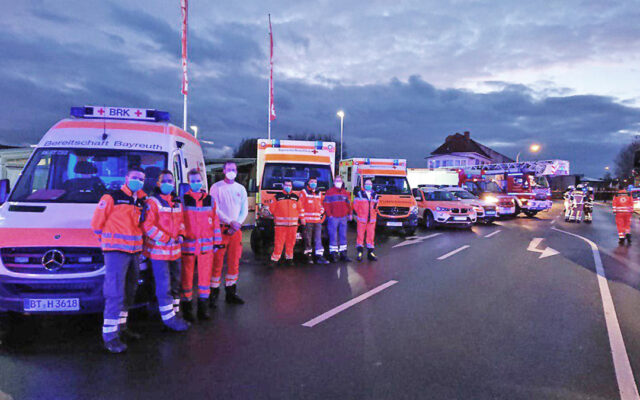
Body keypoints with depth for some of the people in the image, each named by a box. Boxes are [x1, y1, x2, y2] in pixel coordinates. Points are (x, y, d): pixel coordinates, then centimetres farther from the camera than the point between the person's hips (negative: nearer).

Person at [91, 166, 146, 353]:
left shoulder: (142, 201, 13)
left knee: (129, 292, 14)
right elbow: (96, 223, -2)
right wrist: (108, 240, 5)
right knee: (115, 293, -10)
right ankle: (110, 336, -4)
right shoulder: (111, 197, -6)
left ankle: (121, 327, 28)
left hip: (135, 251, 7)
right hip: (116, 251, -7)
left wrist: (138, 242, 14)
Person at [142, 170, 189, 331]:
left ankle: (175, 313, 26)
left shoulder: (177, 203, 14)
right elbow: (147, 225, -16)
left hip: (175, 250, 8)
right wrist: (166, 239, -19)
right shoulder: (152, 202, -9)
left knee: (175, 283, 15)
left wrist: (181, 235, 3)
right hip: (158, 250, -7)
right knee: (164, 286, -4)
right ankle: (169, 318, 3)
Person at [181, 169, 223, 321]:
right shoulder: (183, 200, 1)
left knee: (205, 276, 6)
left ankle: (203, 307, 17)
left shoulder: (210, 200, 8)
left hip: (206, 244, 3)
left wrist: (217, 242, 9)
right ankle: (187, 307, 15)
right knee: (187, 276, 3)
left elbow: (215, 222, 11)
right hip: (188, 244, -2)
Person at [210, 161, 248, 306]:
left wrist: (238, 224, -7)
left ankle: (230, 293, 16)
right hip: (220, 228, -4)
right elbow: (215, 209, -8)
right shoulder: (217, 187, 0)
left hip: (236, 229, 4)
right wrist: (230, 222, -15)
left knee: (234, 262, 7)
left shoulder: (241, 189, 13)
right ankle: (214, 293, 3)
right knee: (217, 262, -5)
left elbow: (245, 210, 10)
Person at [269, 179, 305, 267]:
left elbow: (301, 209, 18)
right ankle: (275, 259, 0)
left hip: (293, 224, 3)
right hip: (280, 224, -2)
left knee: (291, 242, 7)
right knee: (279, 242, -6)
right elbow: (272, 209, 10)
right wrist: (275, 217, 15)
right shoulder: (277, 197, 4)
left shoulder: (296, 197, 12)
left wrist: (302, 219, 17)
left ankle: (289, 258, 19)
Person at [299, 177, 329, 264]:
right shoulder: (304, 192, 3)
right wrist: (302, 217, -6)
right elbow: (300, 205, 0)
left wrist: (322, 213, 12)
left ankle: (319, 256, 2)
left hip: (318, 220, 4)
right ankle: (308, 256, 8)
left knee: (318, 238, 1)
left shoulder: (319, 193, 18)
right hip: (307, 220, -4)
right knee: (308, 239, -1)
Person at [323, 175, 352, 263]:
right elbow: (326, 204, -5)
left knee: (343, 236, 8)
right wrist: (329, 214, -11)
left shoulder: (345, 192, 16)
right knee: (333, 236, -4)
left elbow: (349, 204, 20)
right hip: (333, 218, -5)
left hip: (343, 218, 5)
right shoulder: (329, 192, 0)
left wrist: (350, 213, 10)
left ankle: (343, 254, 15)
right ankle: (333, 254, 1)